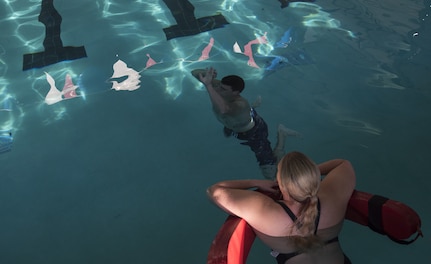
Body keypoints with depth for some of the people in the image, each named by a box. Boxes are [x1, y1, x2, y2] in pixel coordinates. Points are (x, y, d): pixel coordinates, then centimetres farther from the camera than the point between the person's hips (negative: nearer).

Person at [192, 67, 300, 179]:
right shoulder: (217, 86, -30)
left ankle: (280, 134, 12)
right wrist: (206, 73, -47)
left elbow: (223, 110, -72)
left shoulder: (240, 105, -49)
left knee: (271, 175, -3)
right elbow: (195, 73, -25)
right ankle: (253, 105, 49)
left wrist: (208, 85, -75)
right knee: (227, 133, 46)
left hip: (253, 132, -7)